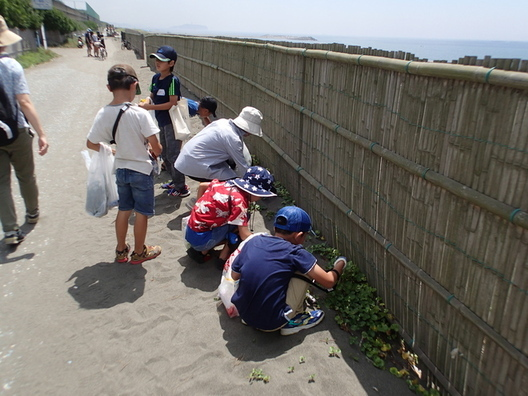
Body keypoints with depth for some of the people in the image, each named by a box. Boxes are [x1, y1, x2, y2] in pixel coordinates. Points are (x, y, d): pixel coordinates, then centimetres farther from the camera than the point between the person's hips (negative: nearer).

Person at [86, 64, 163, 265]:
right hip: (142, 169, -5)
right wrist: (156, 151, 3)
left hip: (121, 169, 5)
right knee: (142, 213, 11)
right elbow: (156, 148, -20)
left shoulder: (103, 114, -8)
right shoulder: (140, 114, -22)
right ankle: (139, 252, 27)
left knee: (123, 210, 20)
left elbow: (91, 144, 0)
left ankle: (121, 250, 35)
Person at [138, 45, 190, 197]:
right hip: (162, 121, 9)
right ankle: (175, 180, 34)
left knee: (173, 154, -3)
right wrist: (145, 103, -9)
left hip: (172, 122, -9)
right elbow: (152, 97, 13)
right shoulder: (156, 77, 6)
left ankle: (181, 188, 8)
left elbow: (172, 103, -21)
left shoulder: (173, 80, -17)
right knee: (165, 154, 18)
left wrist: (150, 107, -21)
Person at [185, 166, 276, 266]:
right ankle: (224, 259, -3)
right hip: (200, 239, -8)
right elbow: (244, 235, -21)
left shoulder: (227, 184, 3)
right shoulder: (239, 200, -20)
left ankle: (202, 251, 10)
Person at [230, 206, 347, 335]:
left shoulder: (253, 241, -2)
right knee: (301, 271, 1)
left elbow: (234, 275, 10)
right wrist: (340, 265, 14)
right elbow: (329, 281, -7)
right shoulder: (294, 253, -15)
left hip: (244, 314, 6)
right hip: (271, 323, -5)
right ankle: (293, 321, 12)